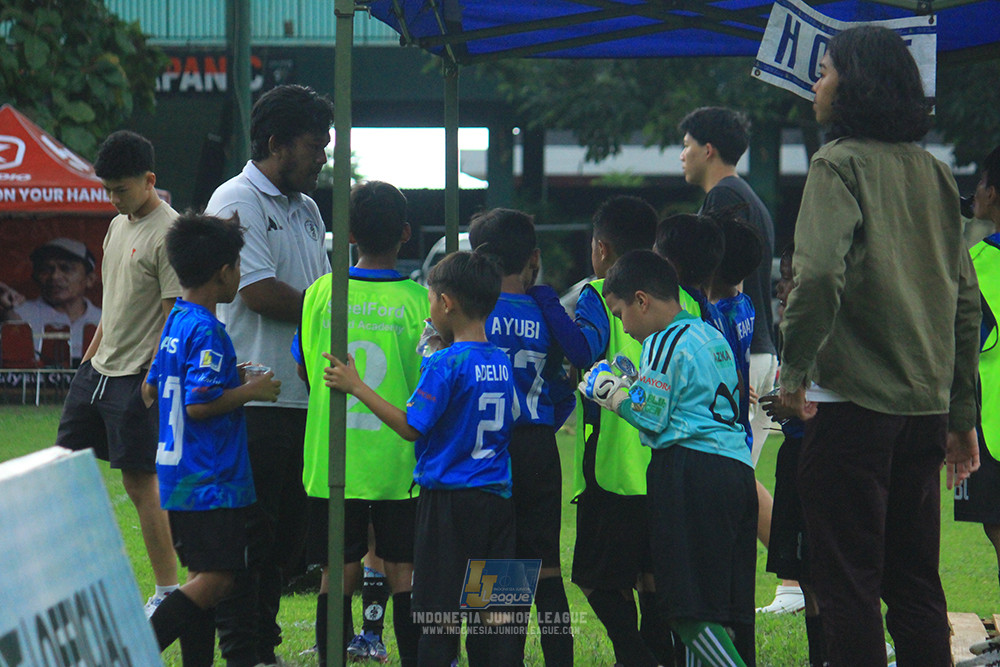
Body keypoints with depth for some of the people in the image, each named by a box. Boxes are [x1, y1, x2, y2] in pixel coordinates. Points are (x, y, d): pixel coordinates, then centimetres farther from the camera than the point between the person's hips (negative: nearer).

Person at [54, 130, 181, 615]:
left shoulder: (168, 234, -14)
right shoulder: (118, 226, 13)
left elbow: (175, 313, -16)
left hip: (137, 376, -9)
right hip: (98, 369, 9)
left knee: (141, 482, -5)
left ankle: (168, 592, 3)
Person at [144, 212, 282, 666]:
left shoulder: (176, 322, 12)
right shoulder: (207, 331, -17)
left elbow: (152, 389, 21)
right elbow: (199, 404, -23)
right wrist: (250, 391, -10)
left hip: (180, 475, 10)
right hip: (211, 482, -10)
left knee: (205, 577, 12)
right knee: (215, 579, -10)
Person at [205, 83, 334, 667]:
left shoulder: (306, 209, 19)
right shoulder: (236, 202, -8)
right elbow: (260, 293, -17)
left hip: (300, 397, 8)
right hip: (251, 396, -8)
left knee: (286, 534, 11)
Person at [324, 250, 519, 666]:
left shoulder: (444, 364, -14)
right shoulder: (501, 363, 7)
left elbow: (412, 427, -14)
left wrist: (356, 387, -8)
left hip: (448, 498, -6)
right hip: (497, 498, 6)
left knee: (439, 613, -1)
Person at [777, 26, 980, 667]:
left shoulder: (840, 164, -8)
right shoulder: (934, 172, 11)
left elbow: (820, 272, -24)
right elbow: (966, 296, 13)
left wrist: (795, 365, -11)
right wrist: (961, 410, 17)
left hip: (852, 402, -7)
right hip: (925, 407, 7)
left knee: (849, 582, -3)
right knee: (916, 582, 13)